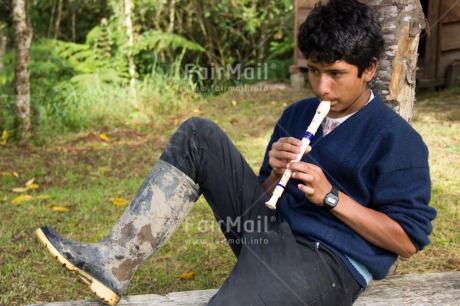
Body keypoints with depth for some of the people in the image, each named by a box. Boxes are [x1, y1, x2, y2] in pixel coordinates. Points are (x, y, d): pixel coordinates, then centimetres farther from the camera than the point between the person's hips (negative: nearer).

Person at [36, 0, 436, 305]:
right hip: (270, 228, 7)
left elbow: (408, 240, -8)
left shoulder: (397, 140, -5)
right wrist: (275, 174, -4)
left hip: (328, 260, -7)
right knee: (198, 135, -5)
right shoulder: (297, 115, 15)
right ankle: (115, 262, -16)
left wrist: (330, 197, -16)